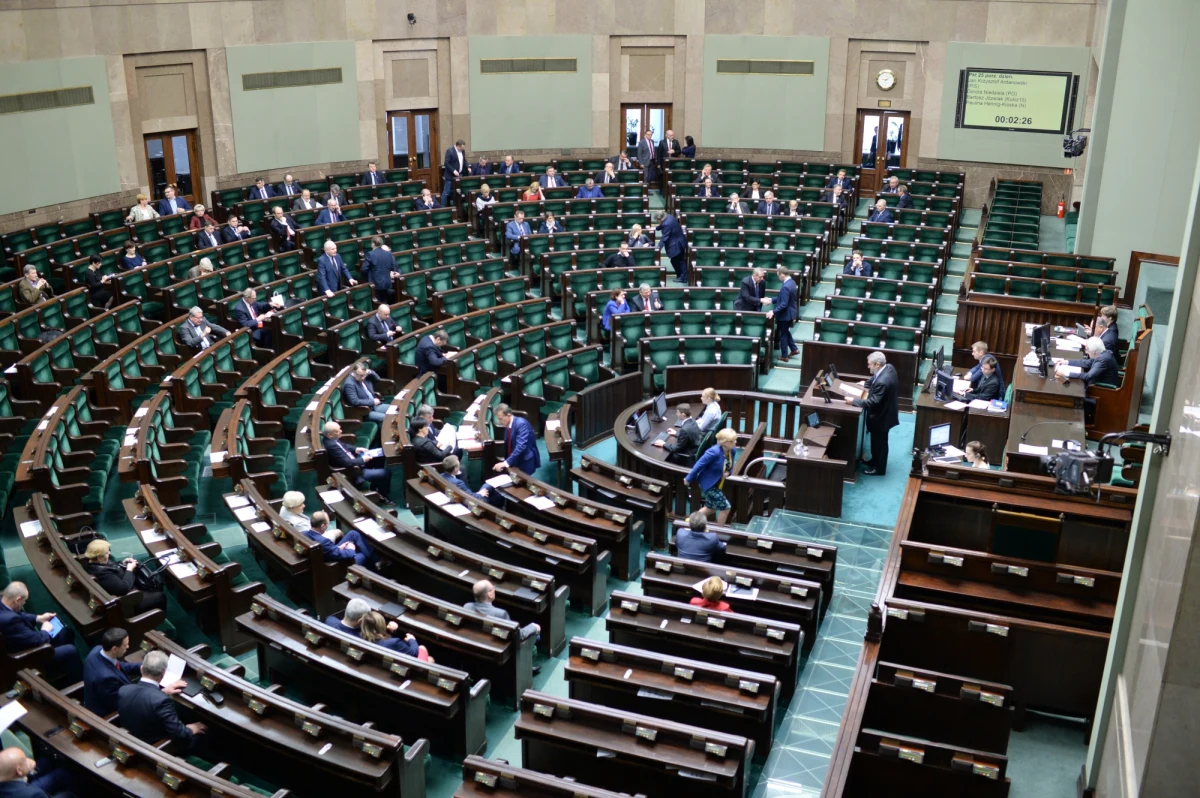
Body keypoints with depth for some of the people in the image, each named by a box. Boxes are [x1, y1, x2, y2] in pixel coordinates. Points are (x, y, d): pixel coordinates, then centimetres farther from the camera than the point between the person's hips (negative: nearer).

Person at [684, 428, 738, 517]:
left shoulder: (731, 451, -8)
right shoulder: (714, 452, -32)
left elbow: (730, 466, 10)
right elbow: (699, 464, -22)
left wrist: (727, 473, -14)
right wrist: (689, 479, -13)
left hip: (717, 484, 9)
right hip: (708, 483, -9)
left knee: (711, 508, 23)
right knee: (725, 507, -6)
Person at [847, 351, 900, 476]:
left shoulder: (882, 382, -37)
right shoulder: (888, 367, -8)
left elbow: (872, 402, -33)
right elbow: (874, 379, 13)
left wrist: (853, 401, -27)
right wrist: (866, 385, 3)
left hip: (881, 416, -9)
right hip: (884, 412, 9)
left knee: (879, 443, 12)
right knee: (876, 441, 27)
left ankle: (879, 469, 30)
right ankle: (875, 461, 46)